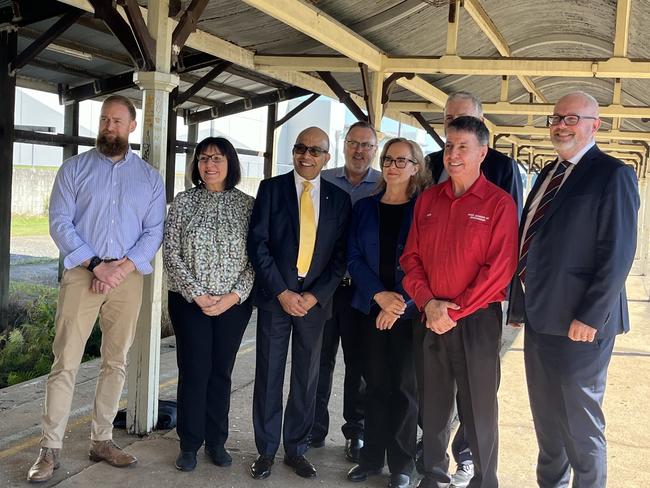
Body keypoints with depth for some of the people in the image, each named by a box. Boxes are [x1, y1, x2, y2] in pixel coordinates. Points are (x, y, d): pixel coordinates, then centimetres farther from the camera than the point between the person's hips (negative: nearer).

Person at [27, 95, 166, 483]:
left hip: (128, 276, 2)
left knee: (117, 362, 7)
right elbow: (60, 222, -3)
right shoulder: (74, 169, 5)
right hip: (82, 273, -2)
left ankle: (102, 440, 19)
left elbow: (154, 230, 3)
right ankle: (51, 449, 2)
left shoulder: (150, 177, 9)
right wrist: (94, 264, -14)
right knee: (66, 362, -5)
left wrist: (125, 266, -12)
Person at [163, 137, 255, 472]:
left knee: (221, 371, 9)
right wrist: (197, 295, -11)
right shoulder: (184, 202, 0)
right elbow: (171, 253, -4)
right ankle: (190, 444, 16)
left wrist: (234, 296, -11)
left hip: (234, 303, 1)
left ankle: (216, 441, 22)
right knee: (193, 371, 2)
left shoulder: (247, 204, 1)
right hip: (190, 302, -1)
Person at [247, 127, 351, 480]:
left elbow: (340, 254, 3)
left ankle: (297, 450, 22)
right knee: (269, 376, 5)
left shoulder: (339, 198, 6)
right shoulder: (271, 189, 1)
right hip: (275, 297, -1)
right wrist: (283, 292, -11)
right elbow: (257, 243, -5)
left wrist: (314, 296, -8)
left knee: (306, 379, 8)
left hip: (314, 300, 2)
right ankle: (266, 450, 18)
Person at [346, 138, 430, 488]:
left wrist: (401, 302, -14)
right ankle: (372, 456, 21)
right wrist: (379, 295, -11)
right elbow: (354, 258, 3)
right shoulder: (364, 207, 8)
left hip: (409, 311, -2)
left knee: (404, 387, 3)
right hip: (370, 308, 3)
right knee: (376, 384, 9)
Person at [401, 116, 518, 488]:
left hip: (477, 319, -4)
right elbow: (411, 256, 7)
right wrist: (429, 302, -8)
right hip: (432, 318, 4)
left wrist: (455, 311, -13)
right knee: (434, 405, 13)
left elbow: (500, 269, -12)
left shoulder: (499, 203, -7)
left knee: (479, 409, 4)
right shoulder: (428, 199, 8)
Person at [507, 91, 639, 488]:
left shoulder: (612, 175, -10)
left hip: (579, 322, -8)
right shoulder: (548, 174, 14)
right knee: (546, 418, 20)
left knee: (581, 424, 4)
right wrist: (520, 303, 13)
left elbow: (618, 254, -16)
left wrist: (590, 317, -20)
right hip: (539, 316, 8)